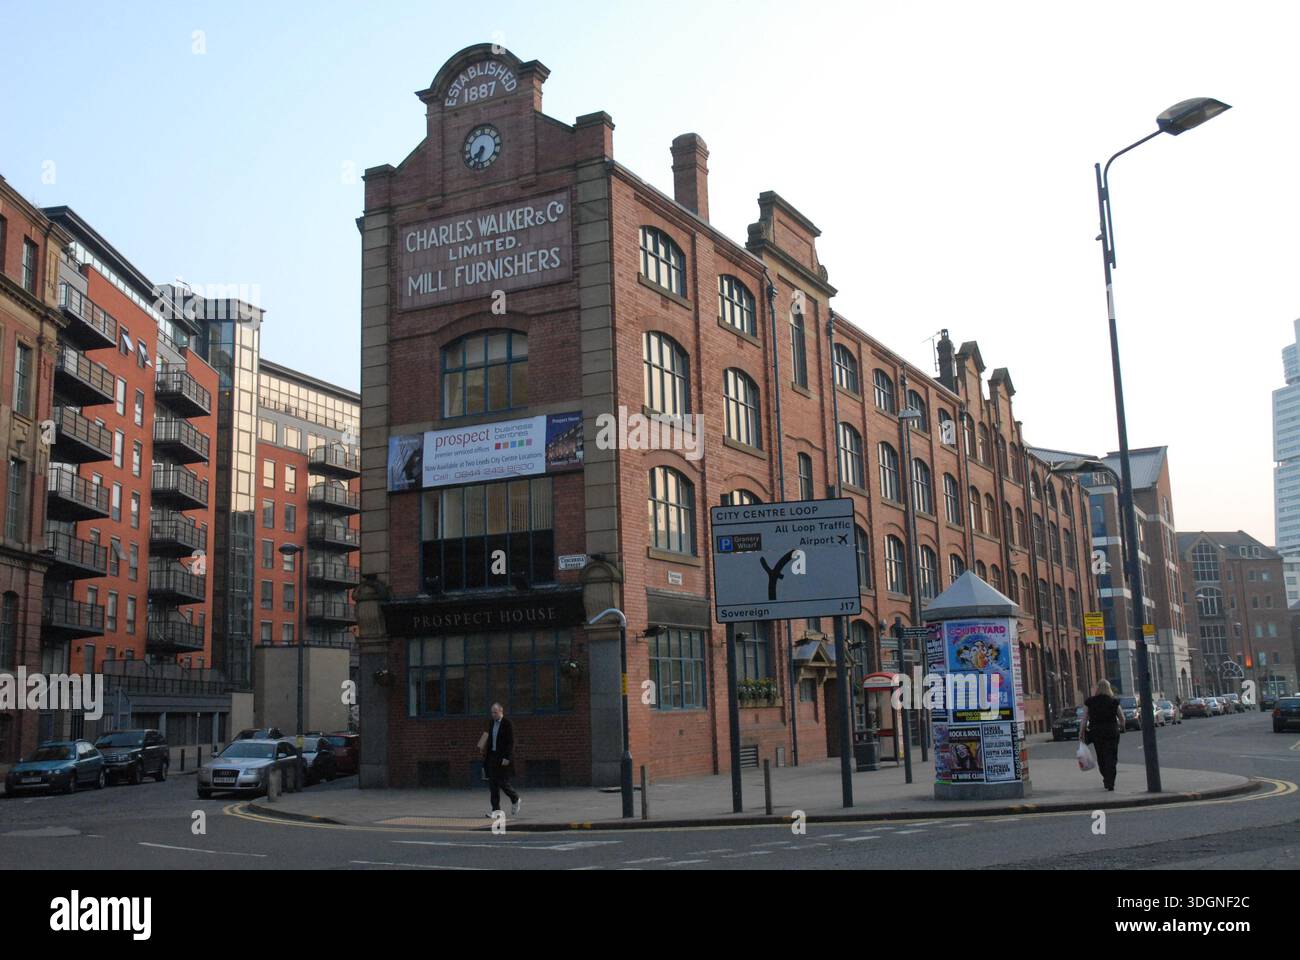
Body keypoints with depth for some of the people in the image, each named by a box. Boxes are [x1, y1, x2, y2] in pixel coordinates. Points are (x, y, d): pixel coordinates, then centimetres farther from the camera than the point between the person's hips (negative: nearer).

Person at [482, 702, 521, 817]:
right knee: (492, 784, 4)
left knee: (503, 782, -6)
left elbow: (511, 743, -14)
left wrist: (507, 758, -19)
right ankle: (495, 809, 9)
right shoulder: (491, 723, 11)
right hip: (492, 756, 7)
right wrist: (486, 754, 8)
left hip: (503, 757, -7)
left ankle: (515, 800, 19)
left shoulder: (507, 724, -11)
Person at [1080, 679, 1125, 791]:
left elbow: (1084, 719, -5)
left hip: (1096, 733, 1)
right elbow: (1122, 718, 2)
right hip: (1112, 732, -1)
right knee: (1111, 758, 2)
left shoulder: (1089, 702, -2)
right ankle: (1110, 783, -6)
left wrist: (1081, 732, 0)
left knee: (1101, 758, 16)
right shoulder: (1114, 702, -3)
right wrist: (1121, 726, 23)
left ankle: (1106, 779, 27)